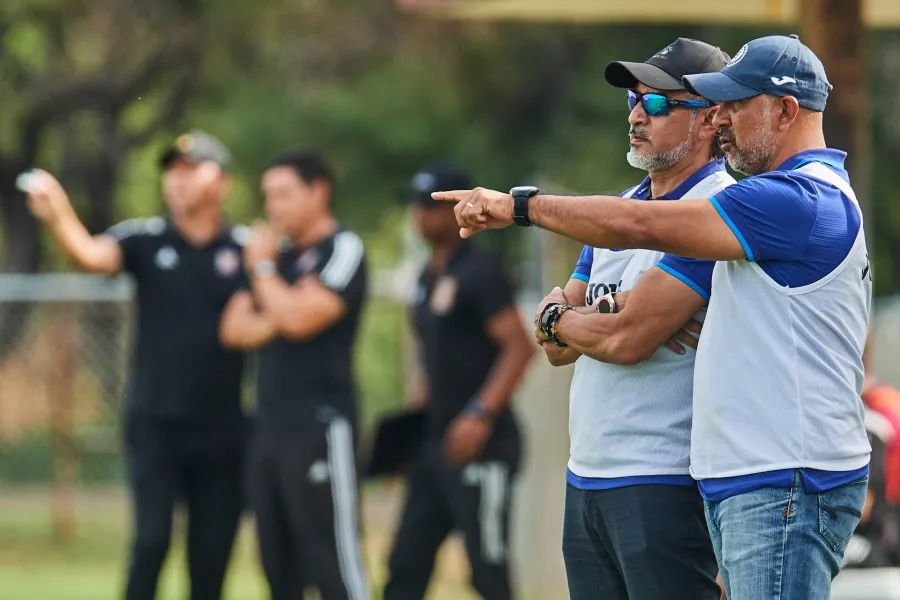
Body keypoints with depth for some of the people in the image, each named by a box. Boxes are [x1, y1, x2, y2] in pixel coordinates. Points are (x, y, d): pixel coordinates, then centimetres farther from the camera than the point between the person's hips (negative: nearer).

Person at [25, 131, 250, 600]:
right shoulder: (144, 240, 1)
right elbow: (91, 254, -18)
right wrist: (56, 217, -38)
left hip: (221, 429, 1)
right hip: (155, 423, -1)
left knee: (212, 553, 5)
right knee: (151, 541, -11)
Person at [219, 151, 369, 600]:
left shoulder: (342, 250, -5)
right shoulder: (280, 256, 18)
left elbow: (300, 318, -17)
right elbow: (235, 329, 11)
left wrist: (263, 268, -4)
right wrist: (275, 320, -6)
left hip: (319, 427, -9)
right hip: (270, 426, 9)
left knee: (334, 563, -12)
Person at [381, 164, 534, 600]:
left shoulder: (478, 272, -10)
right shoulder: (428, 278, 16)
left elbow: (519, 347, -18)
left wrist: (481, 416, -26)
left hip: (480, 448, -9)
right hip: (435, 444, 9)